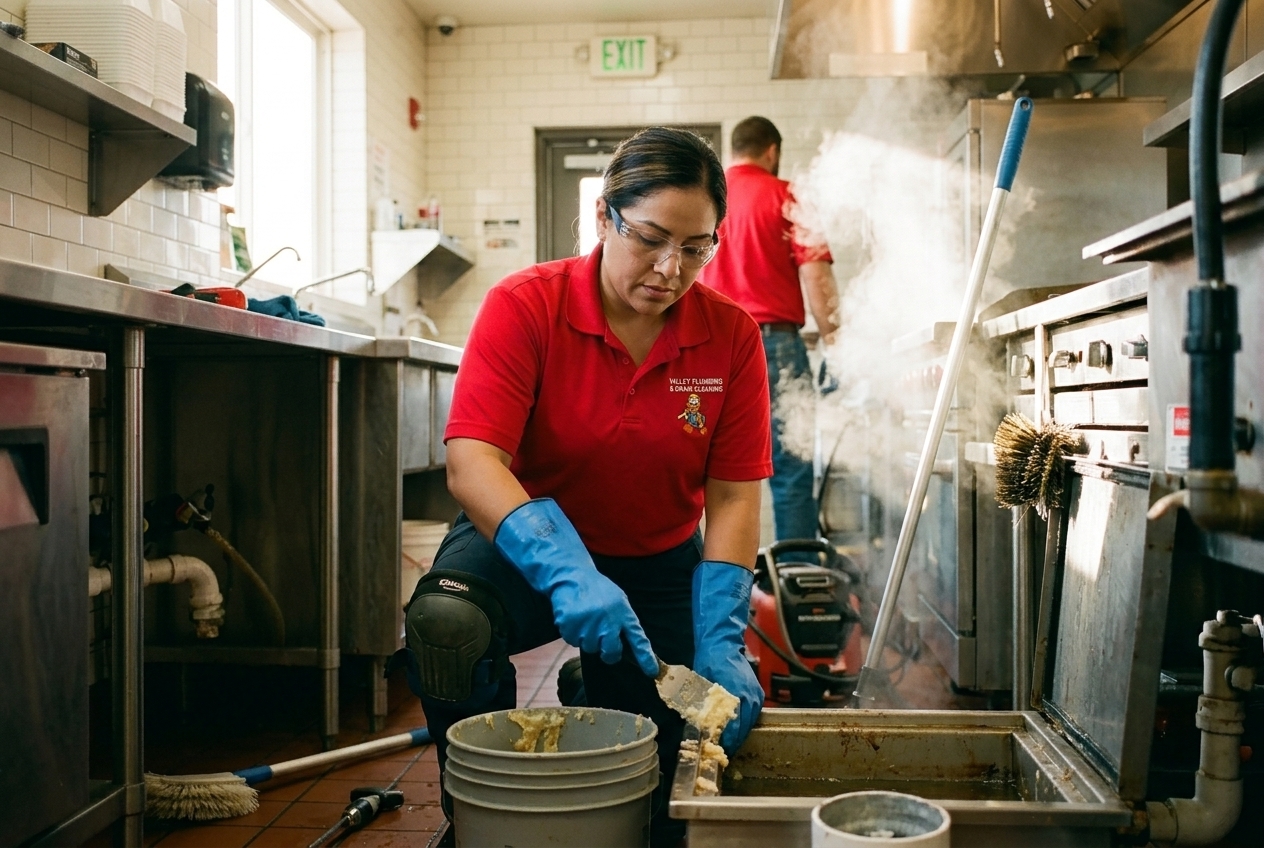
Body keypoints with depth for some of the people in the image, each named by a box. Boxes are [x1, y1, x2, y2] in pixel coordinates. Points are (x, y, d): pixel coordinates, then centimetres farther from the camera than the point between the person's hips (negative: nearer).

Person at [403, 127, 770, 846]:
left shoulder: (731, 335, -12)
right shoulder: (525, 306, -19)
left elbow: (733, 498, -12)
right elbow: (471, 462, -28)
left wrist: (720, 645, -24)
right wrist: (564, 570, -44)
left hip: (659, 564, 3)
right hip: (528, 545, -2)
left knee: (650, 785, 0)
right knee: (446, 619, -34)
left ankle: (601, 705, 37)